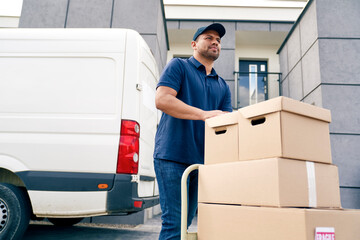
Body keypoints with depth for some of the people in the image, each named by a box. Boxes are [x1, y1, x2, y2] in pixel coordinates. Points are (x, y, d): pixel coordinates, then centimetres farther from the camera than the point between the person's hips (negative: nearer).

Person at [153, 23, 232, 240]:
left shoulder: (223, 86, 19)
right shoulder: (178, 66, 3)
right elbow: (162, 99, -13)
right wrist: (204, 114, -18)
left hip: (201, 160, 6)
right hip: (172, 156, -5)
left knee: (186, 222, 11)